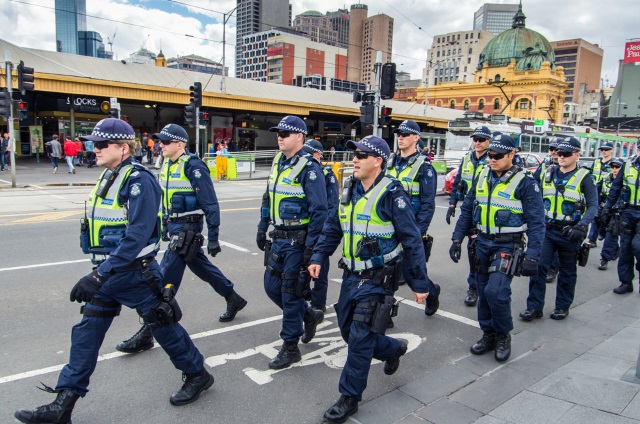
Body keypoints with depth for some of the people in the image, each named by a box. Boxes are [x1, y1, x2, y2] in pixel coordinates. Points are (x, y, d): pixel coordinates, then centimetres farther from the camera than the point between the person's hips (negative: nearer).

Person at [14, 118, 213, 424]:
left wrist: (98, 276, -29)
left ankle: (197, 375, 28)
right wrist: (99, 274, 22)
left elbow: (137, 236, -27)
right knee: (87, 332, 10)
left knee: (161, 324, 6)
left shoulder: (138, 180, -19)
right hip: (108, 272, 8)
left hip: (135, 272, -8)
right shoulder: (108, 176, 8)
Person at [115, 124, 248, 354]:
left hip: (187, 230, -9)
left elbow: (211, 205, -17)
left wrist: (213, 237, -17)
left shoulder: (193, 167, -16)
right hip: (174, 228, 9)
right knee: (201, 266, 21)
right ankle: (233, 300, 40)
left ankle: (146, 335, 2)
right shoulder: (167, 165, 10)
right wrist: (165, 226, 23)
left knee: (165, 279, -7)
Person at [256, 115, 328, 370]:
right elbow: (268, 198, 19)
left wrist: (310, 247, -20)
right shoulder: (278, 162, 9)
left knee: (291, 292, 1)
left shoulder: (309, 168, -16)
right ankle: (309, 315, 36)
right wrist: (262, 228, 16)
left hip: (298, 241, -8)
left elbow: (319, 210, -19)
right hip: (278, 239, 8)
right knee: (271, 286, 14)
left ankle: (290, 348, 17)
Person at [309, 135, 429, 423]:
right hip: (351, 276, 8)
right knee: (348, 330, 17)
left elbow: (412, 242, -14)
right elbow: (333, 227, 14)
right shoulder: (350, 191, 6)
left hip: (377, 279, -7)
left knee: (359, 339, -4)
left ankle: (349, 397, 15)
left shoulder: (391, 195, -16)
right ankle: (393, 349, 43)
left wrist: (418, 283, -11)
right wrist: (318, 257, 4)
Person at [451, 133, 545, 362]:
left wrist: (532, 256, -16)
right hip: (483, 242, 6)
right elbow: (467, 210, 12)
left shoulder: (525, 183, -9)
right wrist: (457, 239, 6)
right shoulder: (482, 177, 7)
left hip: (508, 246, -5)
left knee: (496, 290, -16)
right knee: (483, 291, 11)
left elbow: (536, 223, -10)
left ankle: (503, 336, 8)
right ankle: (488, 334, 28)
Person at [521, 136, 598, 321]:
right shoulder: (548, 174, 6)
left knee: (567, 271, 11)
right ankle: (534, 307, 4)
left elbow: (593, 205, -11)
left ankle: (562, 307, 26)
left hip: (569, 233, -3)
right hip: (547, 230, 3)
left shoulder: (584, 177, -5)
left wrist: (582, 226, -26)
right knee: (538, 266, -4)